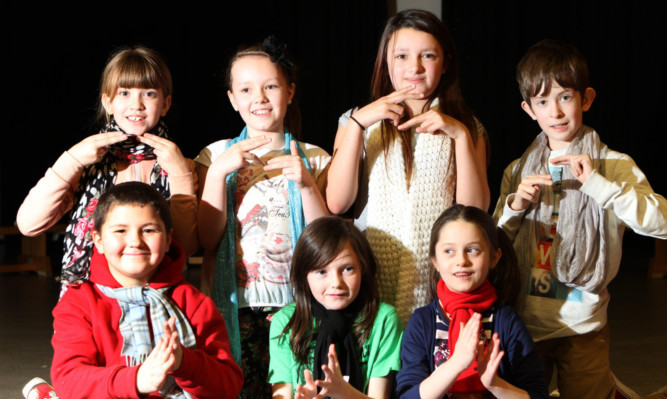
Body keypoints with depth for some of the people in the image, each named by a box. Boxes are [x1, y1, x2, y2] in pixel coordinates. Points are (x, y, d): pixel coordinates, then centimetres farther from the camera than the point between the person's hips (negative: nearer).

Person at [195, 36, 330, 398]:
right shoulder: (216, 155, 7)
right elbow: (208, 241, -2)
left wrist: (307, 185, -12)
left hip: (293, 301, 0)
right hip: (233, 305, 0)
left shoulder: (314, 160, 7)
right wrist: (218, 171, -11)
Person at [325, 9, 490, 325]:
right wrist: (358, 122, -10)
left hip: (438, 278, 0)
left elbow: (475, 209, -2)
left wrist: (461, 136, -10)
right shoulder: (357, 121, 11)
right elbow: (336, 203, -4)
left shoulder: (466, 127, 12)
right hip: (374, 275, 0)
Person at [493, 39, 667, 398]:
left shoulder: (613, 166, -5)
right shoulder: (517, 172, 6)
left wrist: (597, 183, -24)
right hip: (523, 323, 4)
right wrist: (515, 207, -10)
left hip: (583, 327, -3)